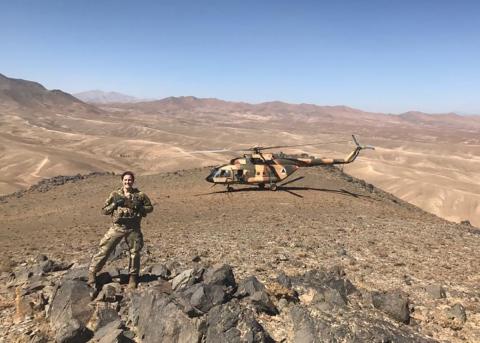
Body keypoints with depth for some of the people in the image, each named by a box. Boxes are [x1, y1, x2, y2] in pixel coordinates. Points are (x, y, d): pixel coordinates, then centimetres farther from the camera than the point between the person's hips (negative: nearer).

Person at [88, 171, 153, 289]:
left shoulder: (140, 195, 2)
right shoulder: (115, 194, 3)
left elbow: (150, 207, 10)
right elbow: (104, 210, 6)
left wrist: (140, 208, -10)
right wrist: (115, 204, -11)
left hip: (133, 229, 0)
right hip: (117, 227, 0)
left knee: (134, 253, 9)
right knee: (104, 250, -2)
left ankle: (133, 277, 26)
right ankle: (92, 272, 12)